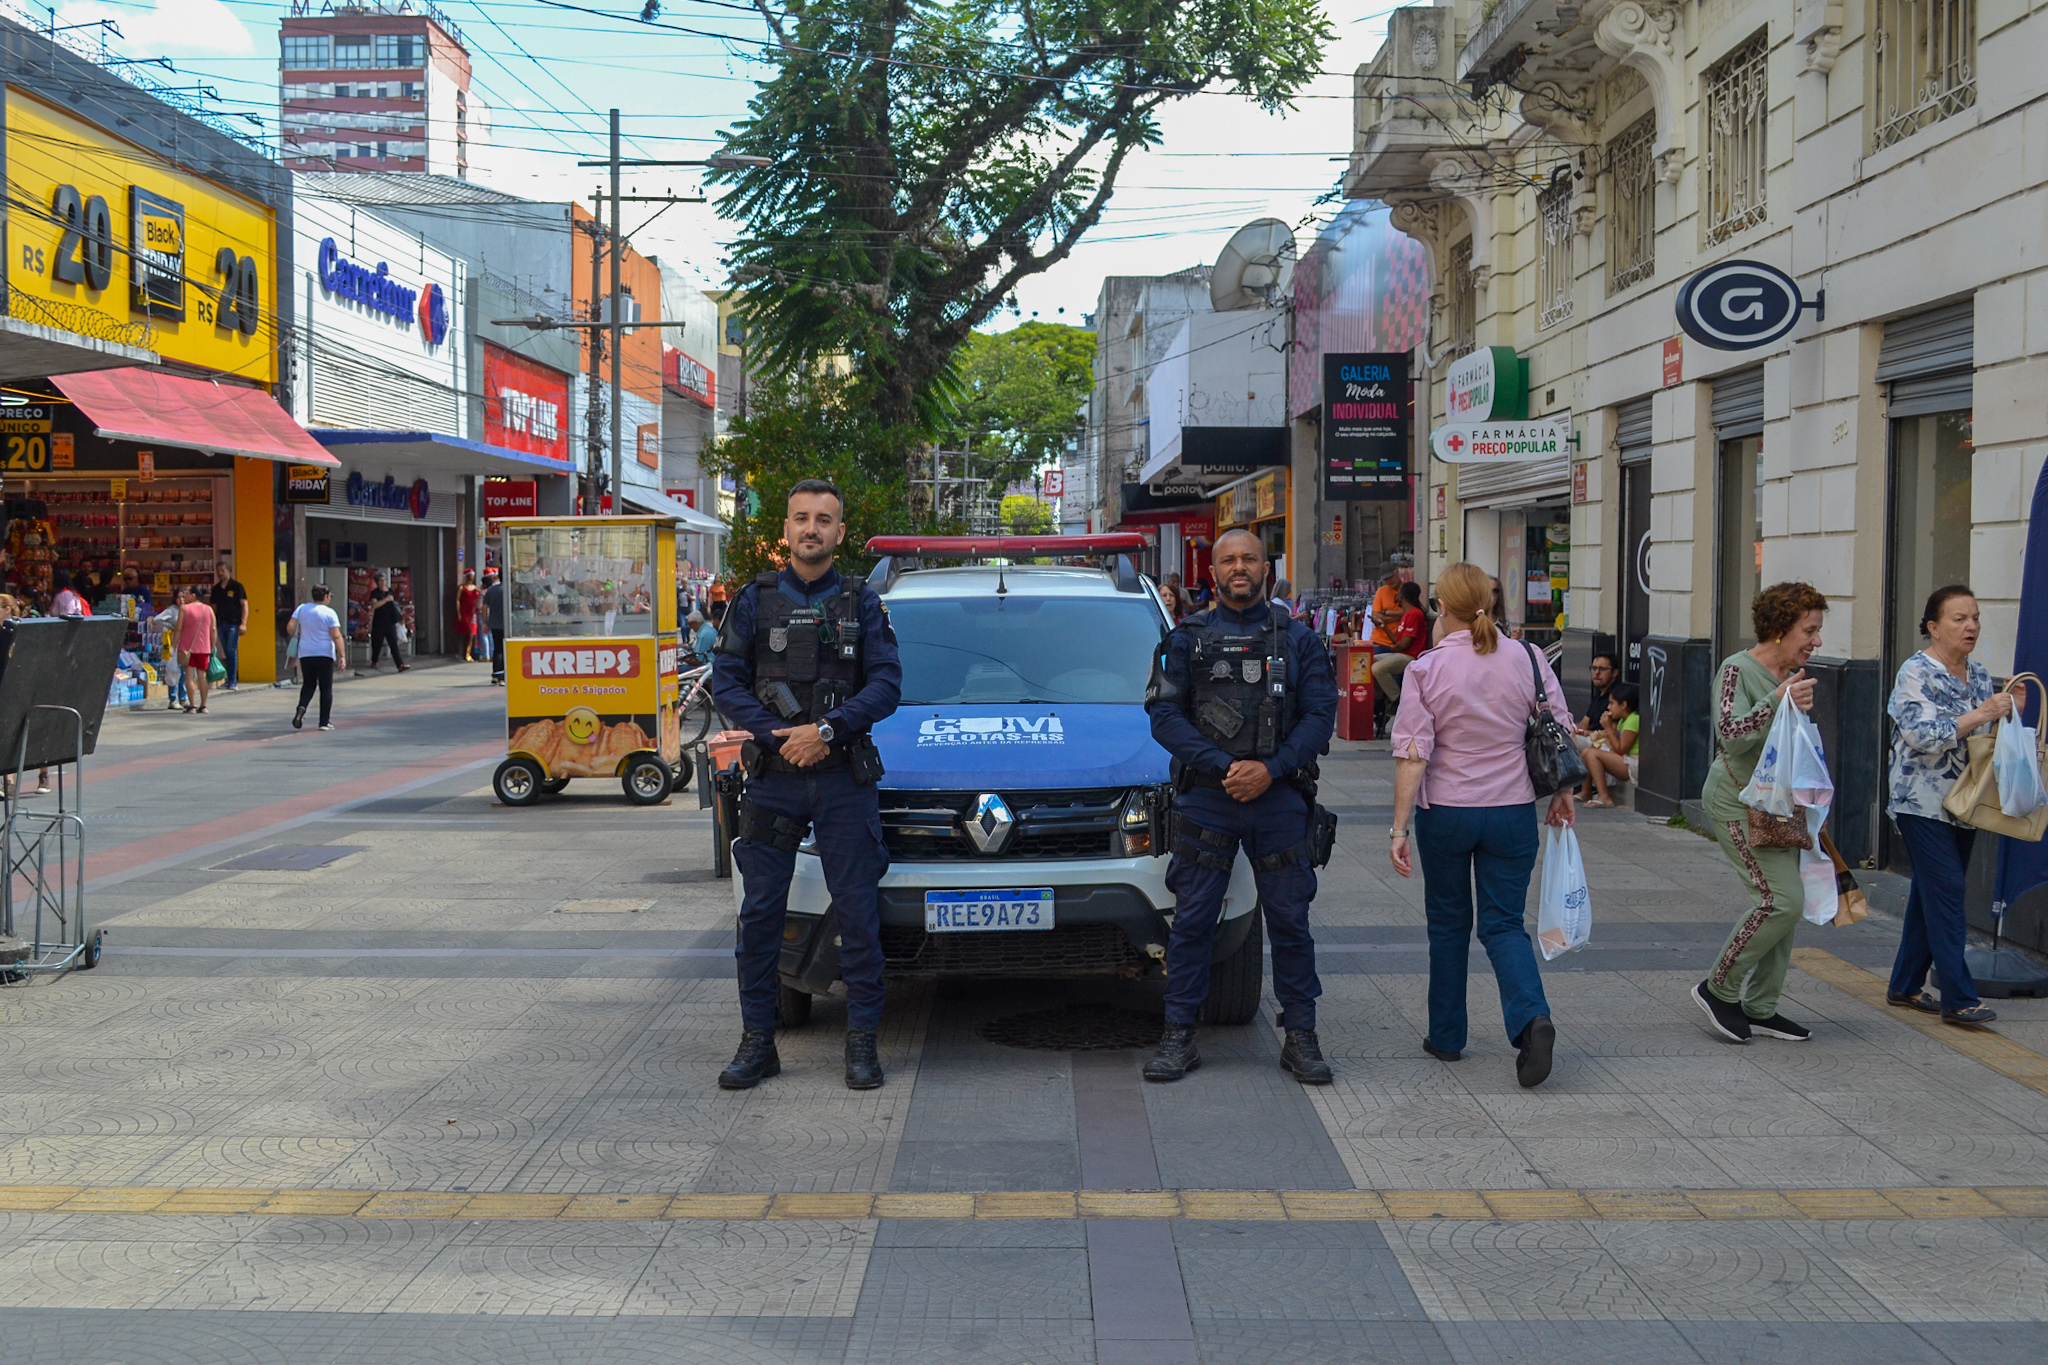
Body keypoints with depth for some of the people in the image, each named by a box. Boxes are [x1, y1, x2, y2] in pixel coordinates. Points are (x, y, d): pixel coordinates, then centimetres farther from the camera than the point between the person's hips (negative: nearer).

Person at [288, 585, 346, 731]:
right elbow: (336, 637, -14)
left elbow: (290, 627, 0)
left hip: (305, 653, 4)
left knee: (308, 685, 16)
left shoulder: (302, 608, 4)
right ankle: (325, 722, 3)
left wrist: (298, 638, 18)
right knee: (326, 688, 4)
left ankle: (301, 708, -11)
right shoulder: (329, 613, -8)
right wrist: (342, 656, -14)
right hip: (324, 654, -4)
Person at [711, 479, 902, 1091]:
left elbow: (886, 684, -2)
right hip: (773, 777, 1)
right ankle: (757, 1041, 13)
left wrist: (827, 730, -15)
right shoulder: (755, 600, 7)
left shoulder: (861, 603, 6)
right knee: (760, 912, 3)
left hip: (844, 779, -1)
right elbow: (726, 681, 2)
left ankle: (862, 1040, 10)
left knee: (857, 912, 1)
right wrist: (780, 737, -10)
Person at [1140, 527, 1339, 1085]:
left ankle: (1300, 1037, 14)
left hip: (1279, 798, 0)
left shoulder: (1298, 639, 8)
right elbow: (1165, 715, -2)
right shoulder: (1188, 639, 6)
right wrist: (1223, 766, -14)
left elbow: (1320, 713, 1)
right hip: (1205, 798, 0)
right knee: (1191, 920, 3)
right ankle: (1179, 1036, 12)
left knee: (1290, 920, 4)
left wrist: (1270, 769, -13)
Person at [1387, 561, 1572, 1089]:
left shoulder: (1425, 669, -9)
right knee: (1503, 922, 8)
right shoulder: (1528, 659, -3)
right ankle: (1532, 1019, -16)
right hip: (1512, 812, 2)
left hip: (1445, 813, -1)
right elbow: (1561, 733, 1)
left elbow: (1412, 754, -12)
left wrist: (1400, 827, -9)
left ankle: (1446, 1036, 24)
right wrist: (1562, 793, 16)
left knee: (1448, 924, 14)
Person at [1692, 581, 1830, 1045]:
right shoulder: (1737, 670, -12)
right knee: (1780, 900, -16)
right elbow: (1731, 736, -24)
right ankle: (1719, 989, 0)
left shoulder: (1793, 675, 11)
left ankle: (1760, 1008, 16)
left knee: (1785, 903, 5)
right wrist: (1777, 702, -31)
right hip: (1738, 802, -8)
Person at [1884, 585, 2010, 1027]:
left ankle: (1905, 985, 21)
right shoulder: (1916, 672, -11)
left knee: (1930, 894, 12)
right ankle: (1959, 998, -9)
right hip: (1923, 803, -7)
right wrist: (1980, 713, -25)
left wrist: (2007, 712, -1)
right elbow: (1923, 735, -22)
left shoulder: (1979, 674, 11)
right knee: (1946, 893, -10)